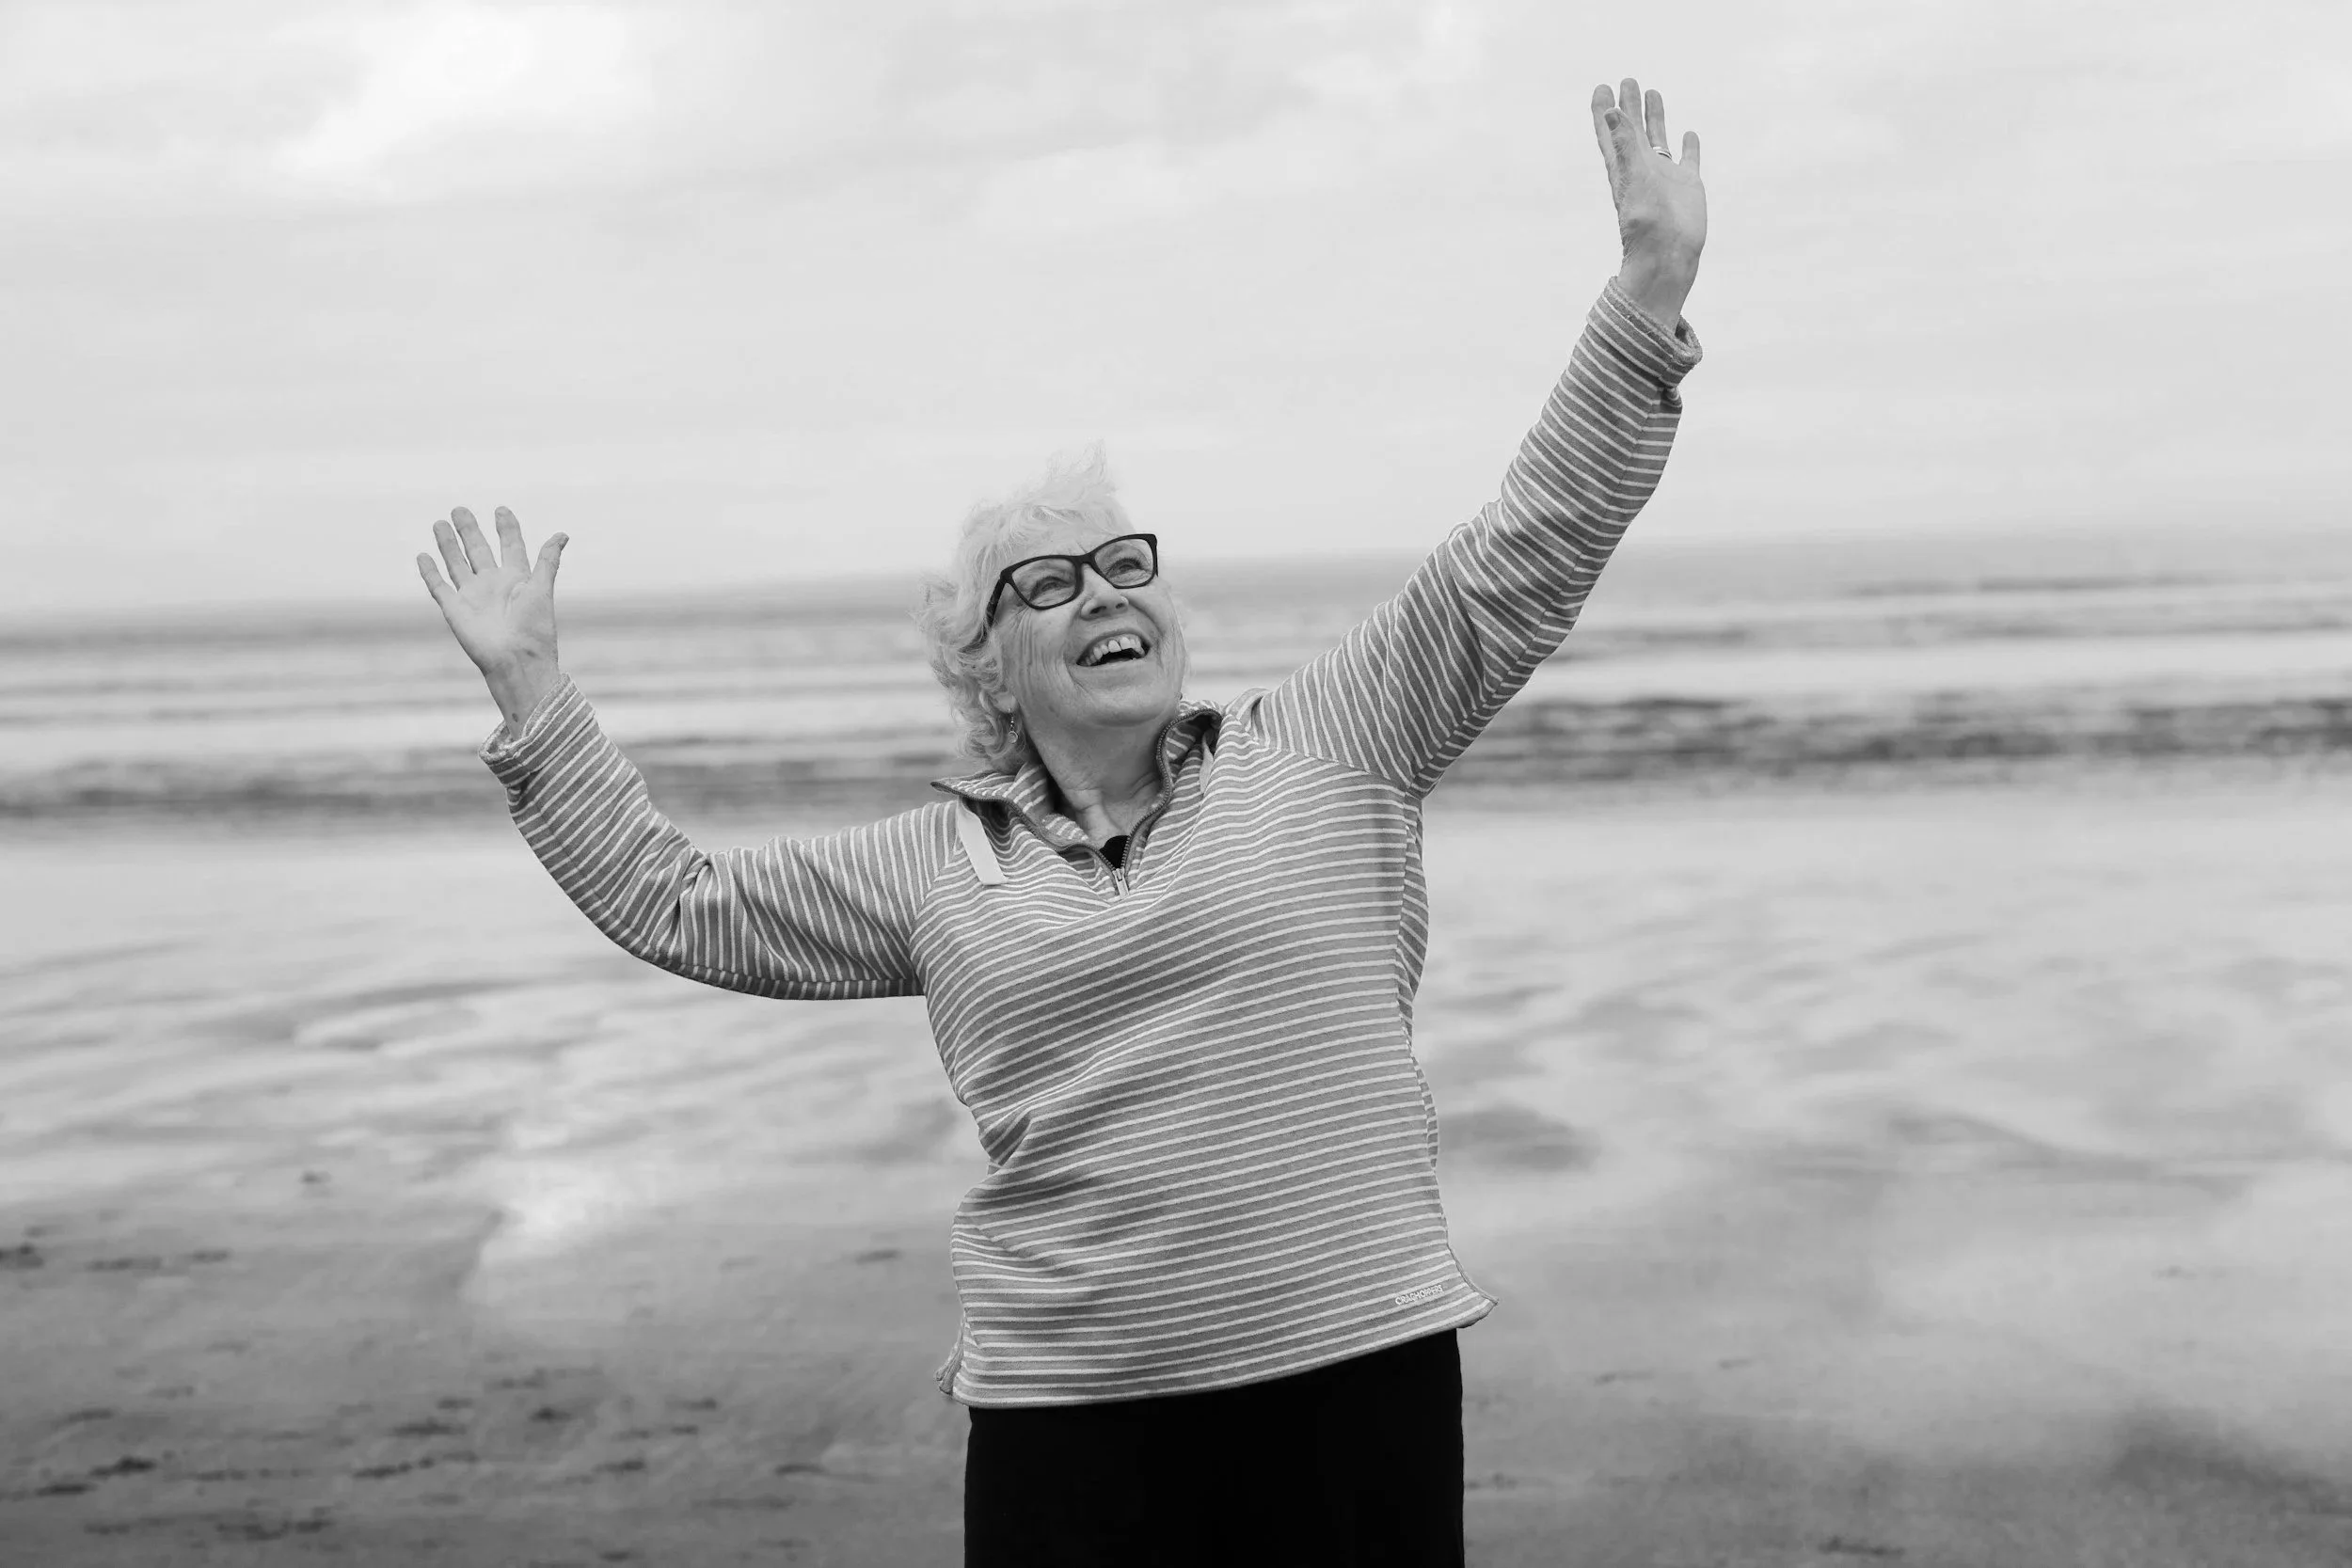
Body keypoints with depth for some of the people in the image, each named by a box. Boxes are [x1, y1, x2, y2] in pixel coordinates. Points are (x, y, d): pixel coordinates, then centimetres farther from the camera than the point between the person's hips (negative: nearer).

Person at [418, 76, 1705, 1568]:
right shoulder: (931, 868, 9)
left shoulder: (1324, 750, 4)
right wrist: (531, 689, 13)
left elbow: (1524, 556, 1)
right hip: (1073, 1415, 1)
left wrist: (1648, 293, -6)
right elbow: (672, 900, 16)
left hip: (1359, 1371, -1)